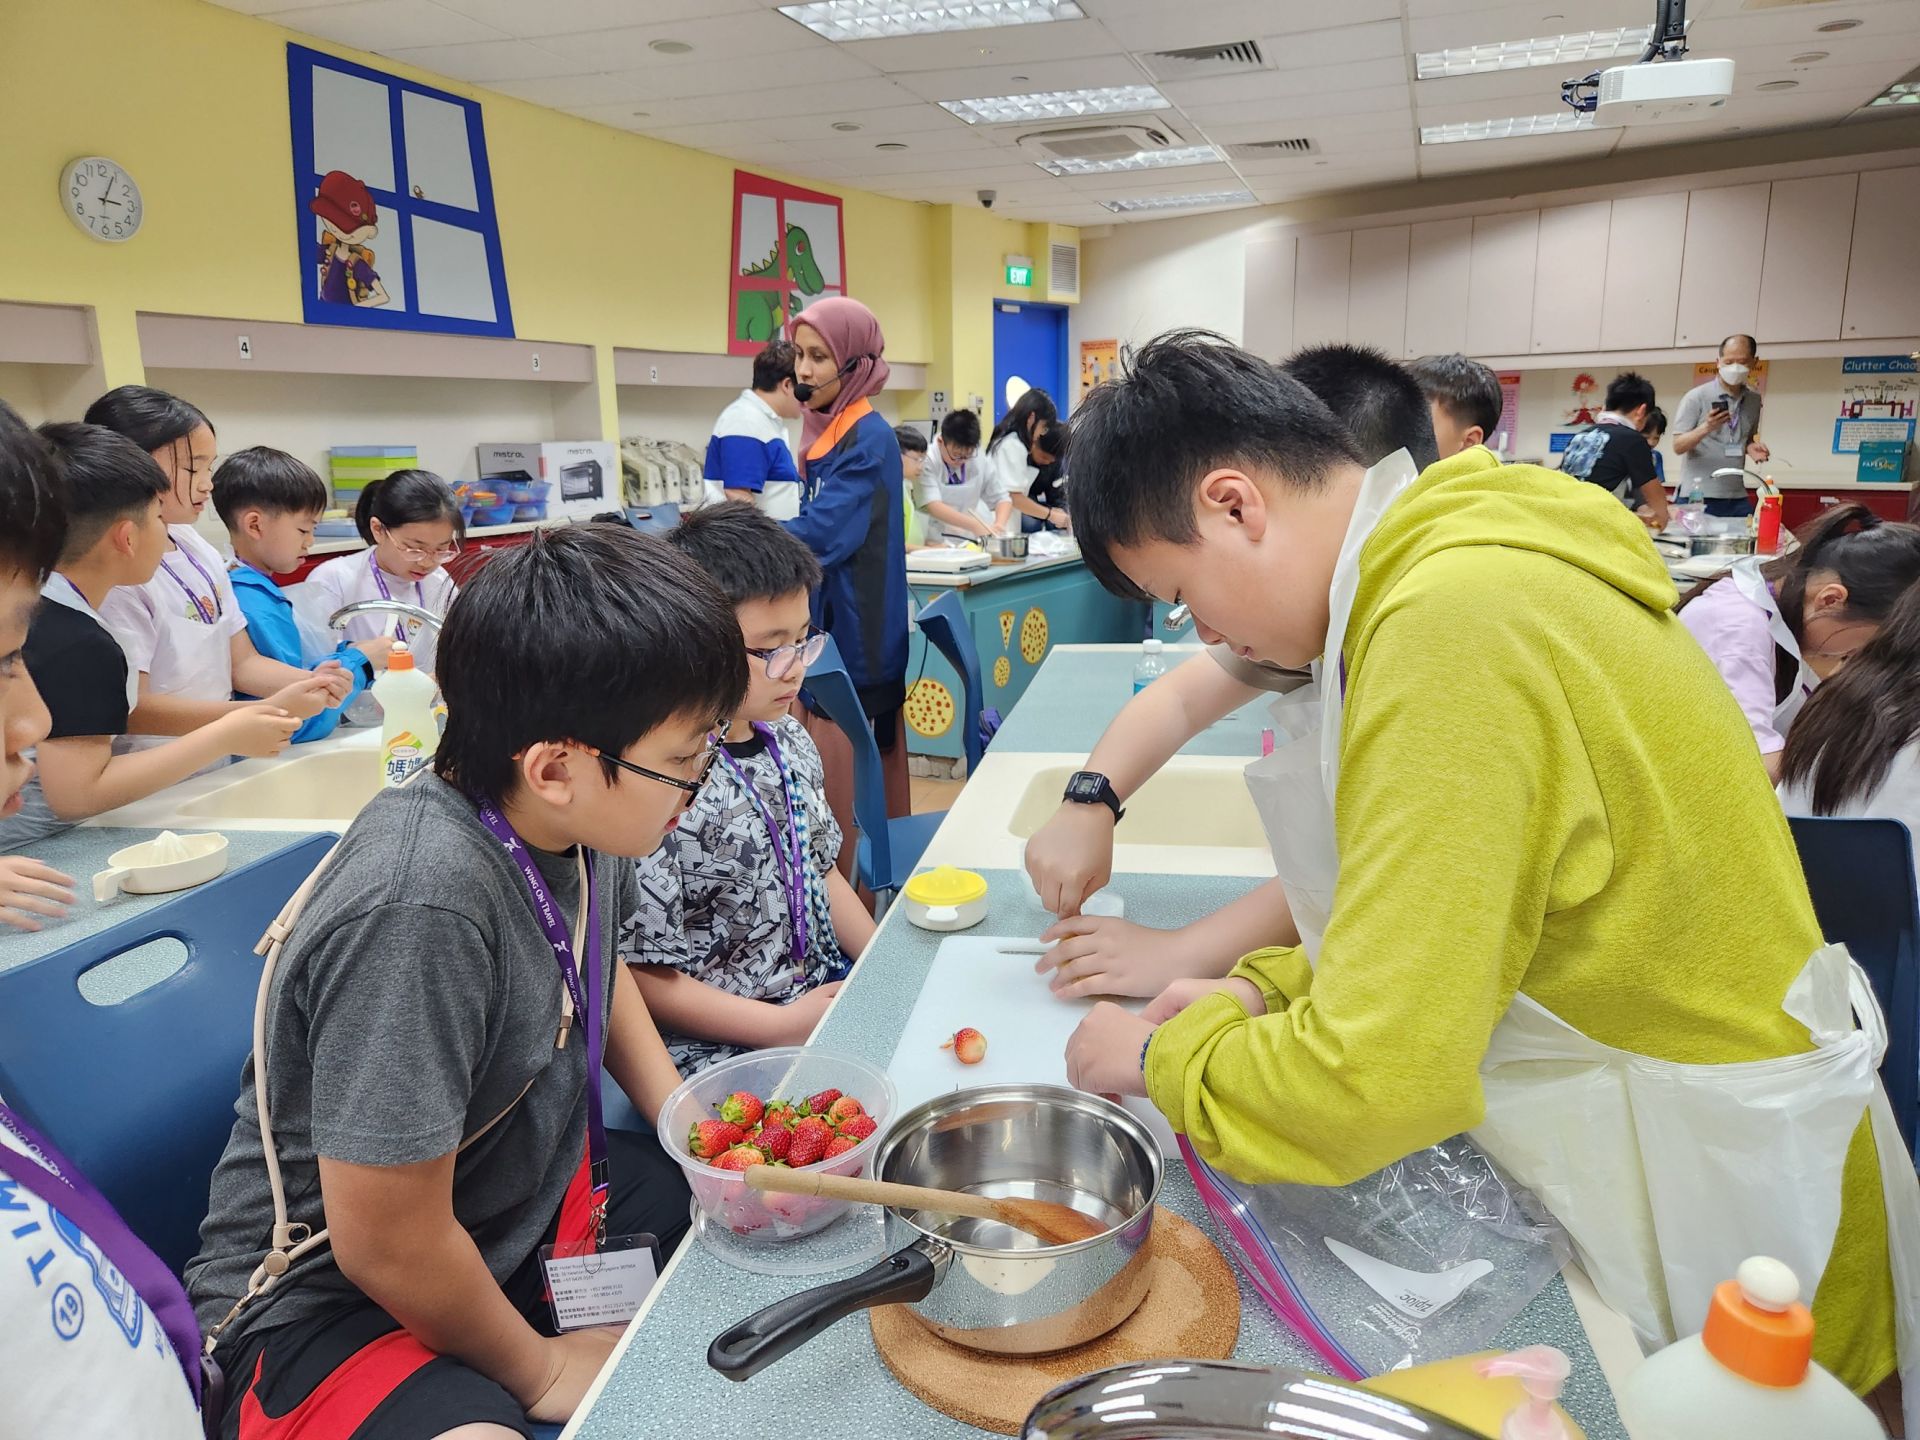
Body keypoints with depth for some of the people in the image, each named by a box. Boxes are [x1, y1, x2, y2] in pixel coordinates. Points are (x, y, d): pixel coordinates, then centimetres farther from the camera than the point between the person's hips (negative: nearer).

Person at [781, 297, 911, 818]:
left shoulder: (869, 439, -15)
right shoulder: (825, 432, 13)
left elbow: (820, 530, -25)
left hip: (855, 631, -9)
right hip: (825, 624, 9)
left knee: (850, 778, -4)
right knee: (825, 771, 12)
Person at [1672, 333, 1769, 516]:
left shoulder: (1754, 399, 10)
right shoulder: (1696, 397, -6)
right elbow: (1678, 446, -9)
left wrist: (1751, 447, 0)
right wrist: (1706, 428, -26)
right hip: (1699, 497, -5)